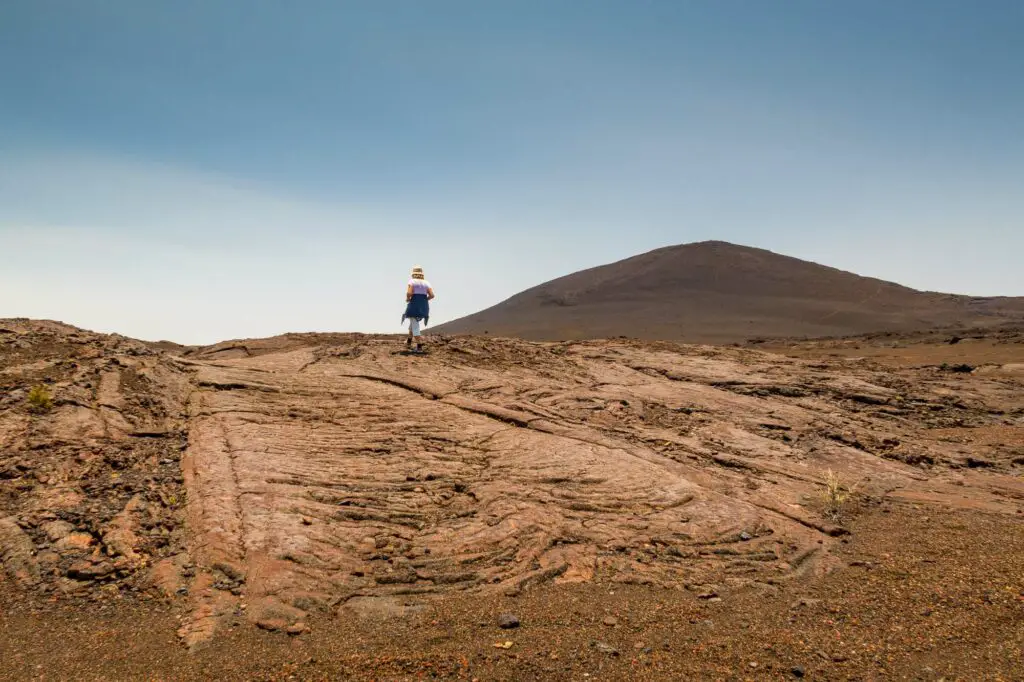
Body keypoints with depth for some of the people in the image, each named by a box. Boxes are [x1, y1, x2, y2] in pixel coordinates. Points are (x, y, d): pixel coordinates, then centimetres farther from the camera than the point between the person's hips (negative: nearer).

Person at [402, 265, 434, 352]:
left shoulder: (412, 281, -3)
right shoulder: (426, 283, 8)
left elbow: (409, 293, -18)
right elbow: (432, 295, -2)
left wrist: (407, 299, 2)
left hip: (414, 305, -5)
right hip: (424, 306, 5)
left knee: (415, 326, 0)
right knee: (414, 322, 28)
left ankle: (419, 346, -7)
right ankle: (409, 341, 36)